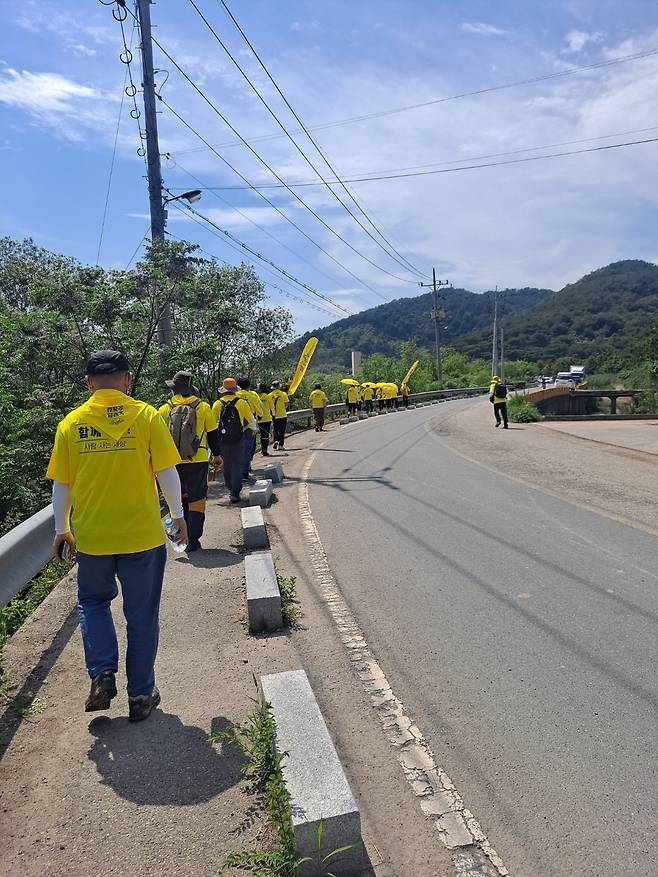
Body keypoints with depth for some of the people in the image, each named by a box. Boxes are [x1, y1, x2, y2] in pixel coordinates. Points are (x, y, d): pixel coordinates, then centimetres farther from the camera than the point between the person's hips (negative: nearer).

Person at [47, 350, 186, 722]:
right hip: (143, 535, -1)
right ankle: (141, 695, 23)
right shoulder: (147, 416, -7)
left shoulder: (71, 423, -1)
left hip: (91, 536, 2)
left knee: (93, 601, 27)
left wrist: (62, 529, 16)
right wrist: (178, 515, 8)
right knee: (141, 615, 12)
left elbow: (61, 484, 3)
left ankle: (103, 673, 14)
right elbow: (166, 472, -6)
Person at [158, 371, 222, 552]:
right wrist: (217, 455, 16)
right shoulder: (203, 407, -3)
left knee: (180, 498, 19)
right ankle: (193, 540, 4)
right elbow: (213, 434, 4)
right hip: (198, 461, -2)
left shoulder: (165, 409, -1)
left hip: (173, 462, 2)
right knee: (197, 499, 5)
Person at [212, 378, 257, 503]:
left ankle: (230, 489, 28)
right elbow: (251, 419, 5)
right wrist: (254, 429, 26)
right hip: (238, 440, -2)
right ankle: (235, 493, -4)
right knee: (236, 466, 1)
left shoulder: (217, 404, -1)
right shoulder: (241, 403, -5)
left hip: (222, 440, 2)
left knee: (226, 466, 17)